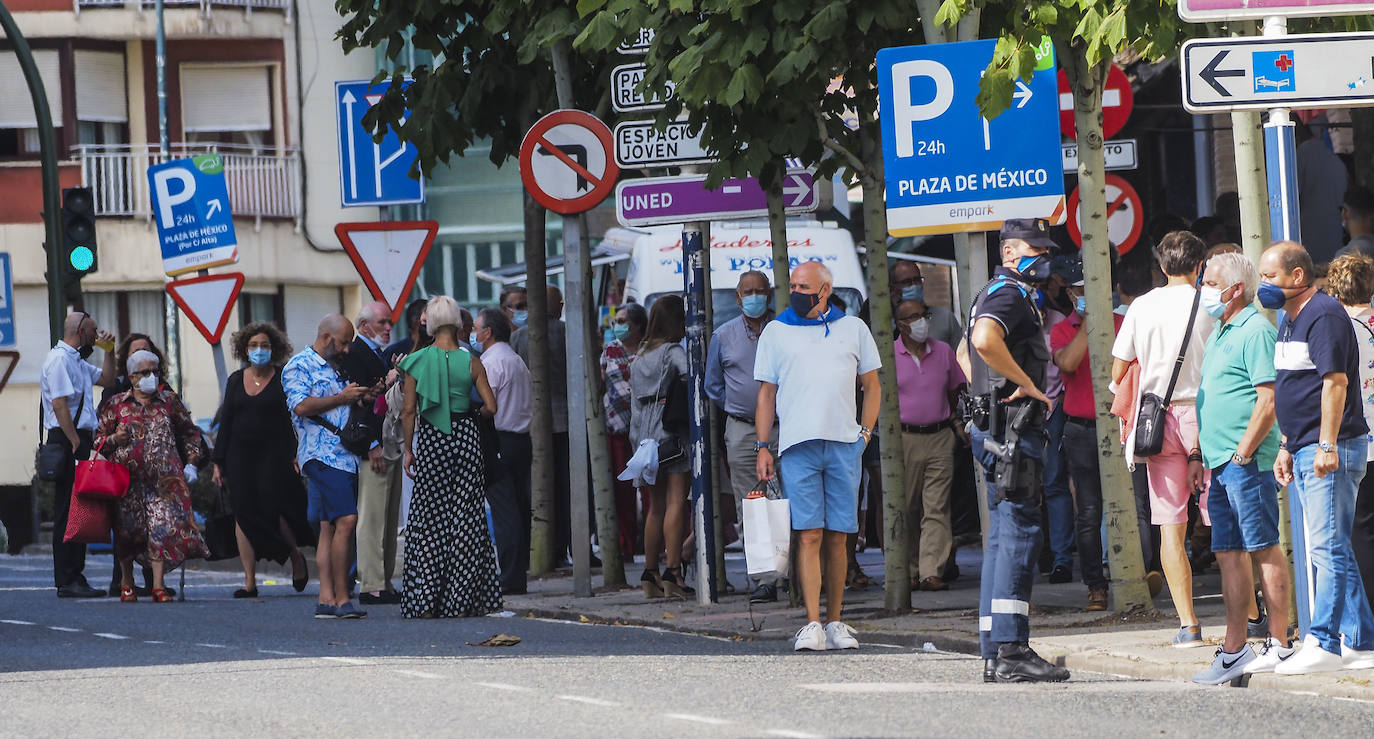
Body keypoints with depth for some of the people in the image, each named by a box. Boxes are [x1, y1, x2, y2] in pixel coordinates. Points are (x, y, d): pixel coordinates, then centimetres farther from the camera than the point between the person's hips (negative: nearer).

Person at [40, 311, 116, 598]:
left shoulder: (76, 360, 21)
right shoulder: (59, 359, -11)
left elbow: (106, 378, 35)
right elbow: (59, 404, -19)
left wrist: (108, 350, 22)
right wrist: (75, 442, -21)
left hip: (78, 440, 11)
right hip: (67, 441, -11)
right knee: (68, 511, -11)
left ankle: (74, 577, 14)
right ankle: (66, 581, -12)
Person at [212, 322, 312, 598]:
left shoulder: (282, 379, 1)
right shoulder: (236, 380, 11)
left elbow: (295, 418, -3)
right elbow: (225, 422, 12)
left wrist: (295, 454, -13)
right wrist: (219, 462, 8)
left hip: (274, 452, -4)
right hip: (241, 453, 4)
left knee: (273, 505, -15)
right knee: (243, 513, -2)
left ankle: (296, 555, 14)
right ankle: (249, 580, 0)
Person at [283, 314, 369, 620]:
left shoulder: (335, 368, 25)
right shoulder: (299, 366, -2)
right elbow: (302, 406, -16)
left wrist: (360, 397, 15)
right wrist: (342, 398, -12)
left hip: (344, 455, 9)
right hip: (321, 454, -9)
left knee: (330, 526, 5)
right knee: (346, 520, -17)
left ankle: (327, 598, 3)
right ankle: (342, 598, -16)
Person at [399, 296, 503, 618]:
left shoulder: (417, 361, -4)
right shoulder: (471, 362, -3)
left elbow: (409, 410, -3)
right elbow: (491, 407, -4)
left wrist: (408, 450, 5)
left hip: (430, 438, 0)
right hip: (465, 435, 0)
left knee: (428, 517, 5)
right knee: (465, 517, 6)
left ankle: (425, 600, 0)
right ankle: (460, 598, 5)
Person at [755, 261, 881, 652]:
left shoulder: (853, 329, 13)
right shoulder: (776, 332, 11)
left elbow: (872, 386, 19)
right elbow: (766, 393, 11)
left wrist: (865, 432, 6)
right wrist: (762, 448, 3)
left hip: (844, 444, 1)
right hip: (798, 445, -1)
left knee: (838, 537, 2)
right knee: (809, 535, -10)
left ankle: (834, 623, 8)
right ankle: (812, 625, -14)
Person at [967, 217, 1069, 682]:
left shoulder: (997, 294, 23)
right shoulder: (1009, 295, -11)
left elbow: (969, 351, 36)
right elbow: (984, 340, -31)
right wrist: (1026, 383, -21)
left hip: (997, 430, 11)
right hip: (1011, 430, -11)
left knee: (1004, 538, 10)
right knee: (1019, 533, -13)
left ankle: (994, 653, 11)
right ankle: (1010, 650, -18)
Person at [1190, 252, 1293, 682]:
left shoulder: (1255, 331, -11)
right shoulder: (1220, 332, 20)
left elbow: (1269, 400, -18)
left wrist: (1243, 453, -18)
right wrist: (1204, 454, 19)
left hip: (1246, 462, -10)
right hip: (1220, 464, 10)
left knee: (1263, 549, -6)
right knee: (1228, 554, 8)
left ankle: (1278, 646, -4)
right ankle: (1234, 651, 10)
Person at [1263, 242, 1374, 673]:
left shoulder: (1324, 315, -12)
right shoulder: (1290, 320, 19)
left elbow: (1335, 381, -19)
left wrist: (1327, 446, -24)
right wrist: (1287, 448, 23)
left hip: (1330, 452, -11)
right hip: (1305, 452, 11)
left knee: (1327, 547, -11)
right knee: (1327, 550, 9)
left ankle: (1322, 643, -14)